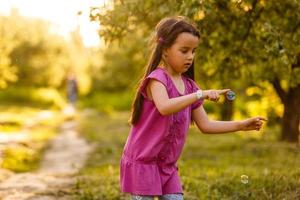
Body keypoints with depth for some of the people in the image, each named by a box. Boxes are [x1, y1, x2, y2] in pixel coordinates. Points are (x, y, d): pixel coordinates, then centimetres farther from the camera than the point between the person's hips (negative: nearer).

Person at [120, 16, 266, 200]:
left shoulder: (189, 86, 7)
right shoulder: (157, 78, -15)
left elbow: (205, 125, 8)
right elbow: (164, 107, -36)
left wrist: (242, 125, 0)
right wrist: (200, 94, -38)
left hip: (167, 166, 7)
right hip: (142, 163, -7)